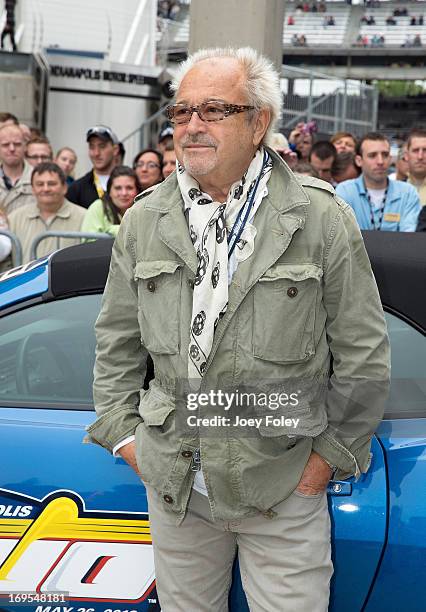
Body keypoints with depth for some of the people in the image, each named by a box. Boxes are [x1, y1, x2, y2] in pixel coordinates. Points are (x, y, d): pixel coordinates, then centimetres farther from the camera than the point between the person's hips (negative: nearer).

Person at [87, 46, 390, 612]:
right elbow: (116, 341, 14)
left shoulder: (321, 218, -7)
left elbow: (363, 352, -2)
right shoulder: (144, 221, 5)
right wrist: (121, 428, 7)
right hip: (174, 481, 3)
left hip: (285, 486, -3)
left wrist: (331, 453, -2)